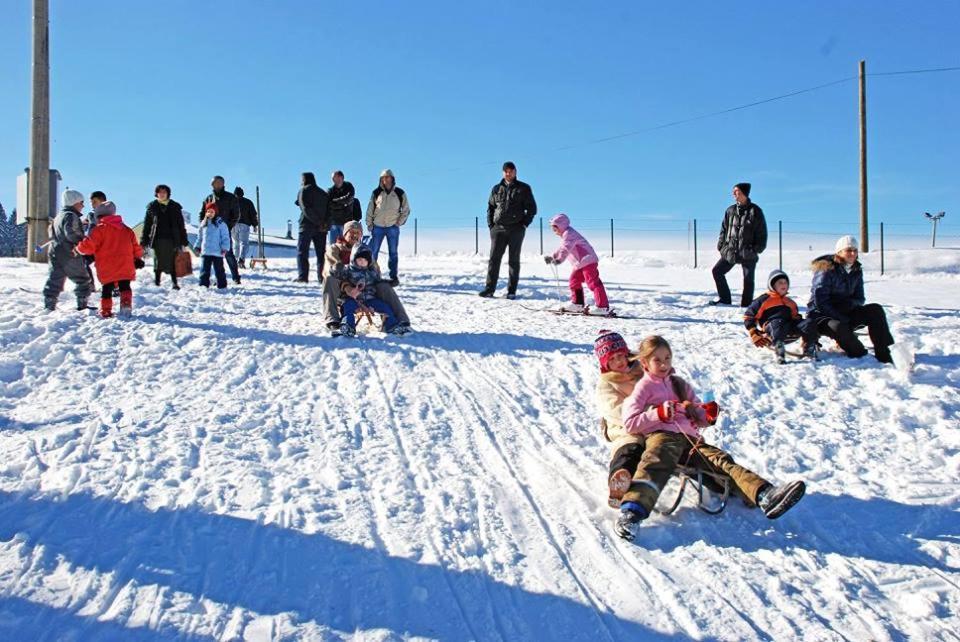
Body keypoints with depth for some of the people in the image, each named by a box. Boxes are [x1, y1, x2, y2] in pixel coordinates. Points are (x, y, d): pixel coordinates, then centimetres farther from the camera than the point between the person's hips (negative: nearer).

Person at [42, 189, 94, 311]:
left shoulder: (59, 216, 20)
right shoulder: (71, 216, -12)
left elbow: (52, 232, 28)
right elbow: (70, 232, -26)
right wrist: (82, 241, -17)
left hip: (55, 253, 9)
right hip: (70, 255, -9)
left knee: (54, 280, 7)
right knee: (83, 280, 5)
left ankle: (49, 306, 4)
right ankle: (82, 305, 7)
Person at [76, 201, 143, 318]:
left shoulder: (100, 229, -3)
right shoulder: (127, 230, 13)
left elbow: (89, 246, -10)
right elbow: (136, 248, 17)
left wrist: (79, 247, 9)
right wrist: (138, 259, 31)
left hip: (107, 269, -3)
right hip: (125, 268, 3)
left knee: (106, 290, 9)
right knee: (125, 287, 12)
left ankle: (106, 311, 7)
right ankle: (126, 304, -10)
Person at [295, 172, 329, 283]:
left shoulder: (303, 191, -1)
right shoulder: (323, 193, 17)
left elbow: (306, 209, -13)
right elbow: (329, 210, 8)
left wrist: (318, 222, -13)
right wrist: (326, 224, -3)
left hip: (307, 225, -5)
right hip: (321, 228, 5)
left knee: (302, 252, 0)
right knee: (321, 253, 9)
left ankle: (302, 277, -9)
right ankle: (322, 276, 2)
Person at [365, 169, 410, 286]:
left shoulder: (400, 193, 2)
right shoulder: (376, 193, 4)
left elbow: (406, 210, 7)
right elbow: (370, 210, 7)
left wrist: (399, 222, -2)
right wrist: (369, 224, 1)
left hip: (393, 228, -1)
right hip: (378, 227, 1)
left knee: (393, 253, 4)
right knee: (373, 252, 0)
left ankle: (394, 277, 9)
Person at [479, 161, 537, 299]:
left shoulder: (523, 188, 6)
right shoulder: (496, 189, 13)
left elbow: (532, 208, 5)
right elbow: (490, 208, 17)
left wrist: (524, 224, -5)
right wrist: (491, 225, 6)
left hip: (516, 230, -2)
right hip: (498, 229, 2)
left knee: (514, 260, 2)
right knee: (494, 259, -2)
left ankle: (512, 291, 4)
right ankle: (489, 288, 0)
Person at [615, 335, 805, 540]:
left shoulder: (680, 385, 32)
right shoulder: (643, 387, 16)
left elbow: (699, 419, 30)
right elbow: (630, 423, 4)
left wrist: (708, 416, 6)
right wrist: (659, 414, -8)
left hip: (690, 439, 5)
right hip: (661, 434, -5)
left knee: (721, 460, -19)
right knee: (655, 464, -37)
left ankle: (765, 496, -39)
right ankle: (631, 512, -58)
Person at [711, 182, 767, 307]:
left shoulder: (755, 211, -4)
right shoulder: (731, 210, 9)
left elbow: (762, 231, -3)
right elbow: (724, 229, 14)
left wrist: (758, 249, -9)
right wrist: (721, 246, 5)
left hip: (748, 253, -5)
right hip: (730, 251, 5)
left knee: (748, 279, -1)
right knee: (717, 271, 2)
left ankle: (746, 305, 9)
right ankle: (725, 299, 12)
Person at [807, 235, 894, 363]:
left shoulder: (856, 271, 7)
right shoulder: (826, 270, -14)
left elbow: (860, 298, 11)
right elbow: (820, 301, -20)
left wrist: (851, 303, -14)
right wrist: (842, 318, -23)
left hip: (844, 313, 7)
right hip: (821, 315, -7)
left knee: (876, 310, -13)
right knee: (839, 327, -39)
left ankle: (884, 355, -19)